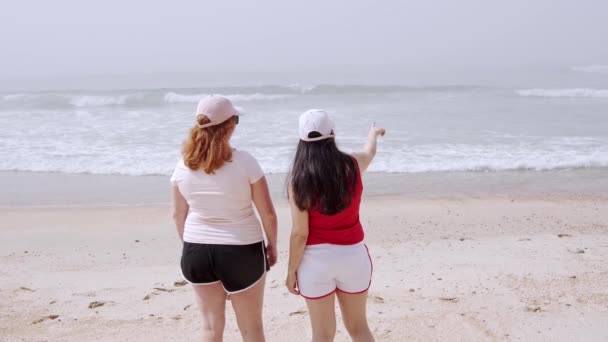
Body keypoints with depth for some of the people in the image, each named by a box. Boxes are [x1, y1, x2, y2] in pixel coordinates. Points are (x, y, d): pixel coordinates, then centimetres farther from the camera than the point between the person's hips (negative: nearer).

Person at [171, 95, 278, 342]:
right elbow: (268, 213, -9)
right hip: (241, 251, -3)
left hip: (197, 251, 4)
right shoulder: (244, 162, -15)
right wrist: (272, 246, 6)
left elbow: (179, 214, 5)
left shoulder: (184, 166, -4)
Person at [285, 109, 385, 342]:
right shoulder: (352, 166, -5)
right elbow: (369, 153, 21)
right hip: (352, 254, 3)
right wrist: (373, 133, 43)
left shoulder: (299, 180, -14)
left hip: (316, 259, -2)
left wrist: (291, 270, -1)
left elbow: (300, 233, -13)